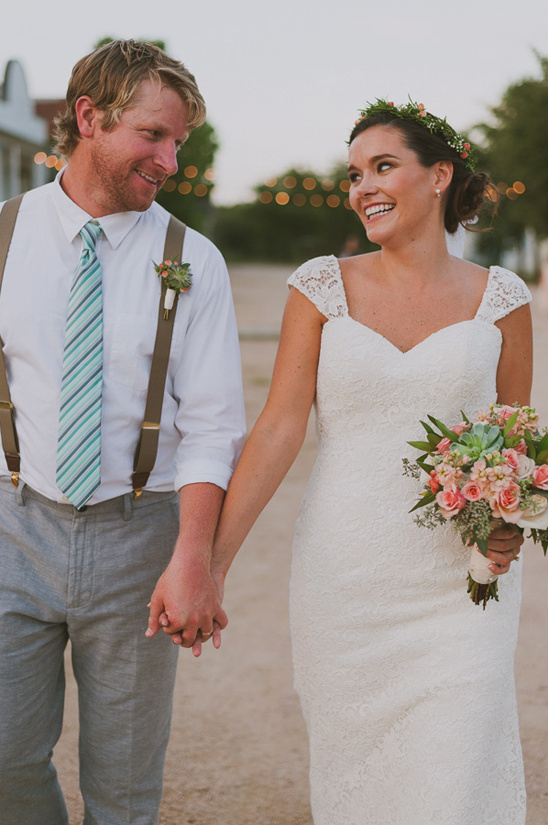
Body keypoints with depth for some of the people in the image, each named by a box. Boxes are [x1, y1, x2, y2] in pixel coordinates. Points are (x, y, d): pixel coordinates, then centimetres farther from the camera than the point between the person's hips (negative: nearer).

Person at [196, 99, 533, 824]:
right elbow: (280, 428, -4)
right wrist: (212, 561, -10)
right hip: (342, 581, 1)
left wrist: (511, 521, -9)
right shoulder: (323, 286, 0)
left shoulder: (500, 298, 2)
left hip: (458, 587, 0)